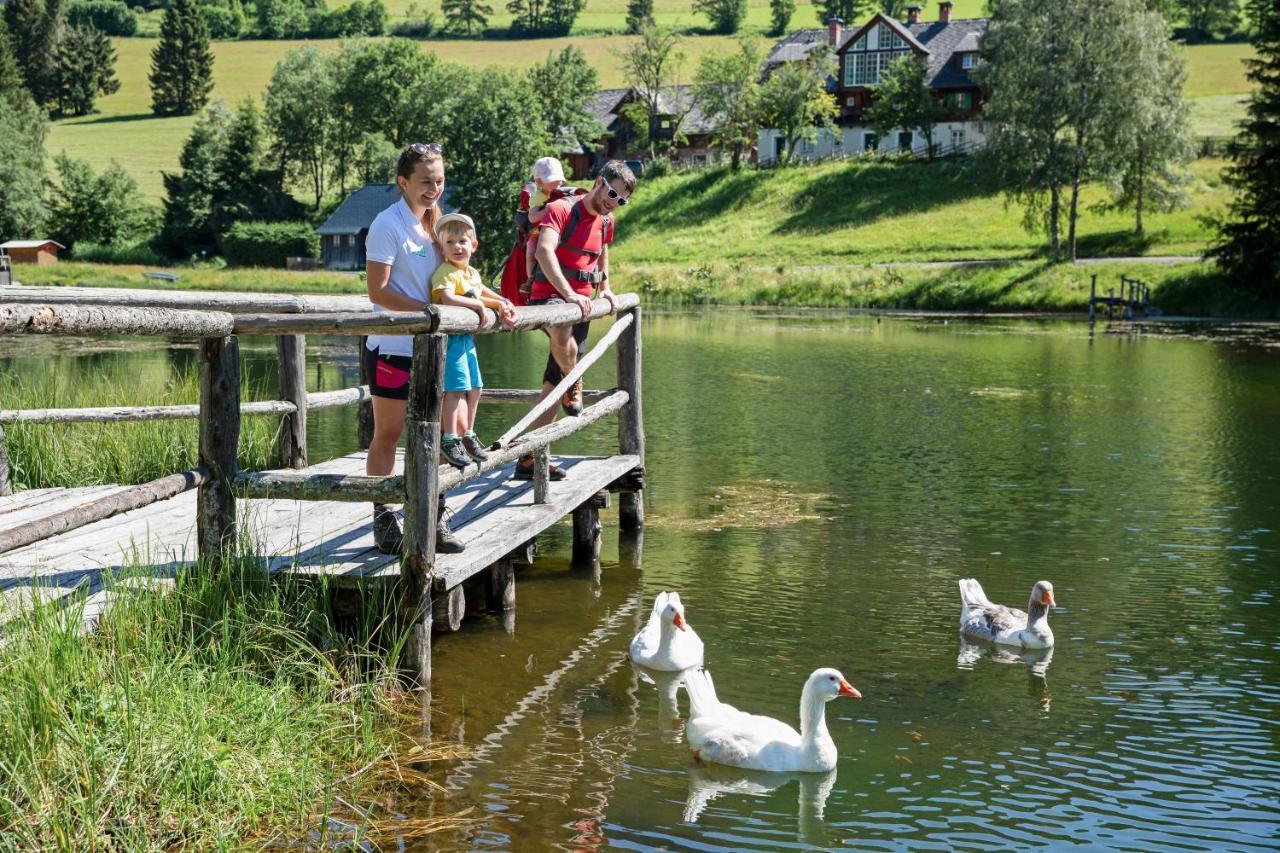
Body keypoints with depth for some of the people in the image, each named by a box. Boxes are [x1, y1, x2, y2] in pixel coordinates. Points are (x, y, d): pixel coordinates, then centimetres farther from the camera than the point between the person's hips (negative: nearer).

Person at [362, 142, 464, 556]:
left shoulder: (435, 223, 12)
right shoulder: (388, 225, -11)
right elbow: (377, 292, -17)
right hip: (392, 347, -7)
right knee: (387, 435, 2)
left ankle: (433, 520, 15)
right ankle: (383, 521, 9)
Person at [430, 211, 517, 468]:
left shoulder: (473, 273, 13)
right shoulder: (446, 272, -16)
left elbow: (481, 293, 31)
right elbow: (447, 299, -32)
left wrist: (502, 304, 15)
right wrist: (478, 305, -24)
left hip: (468, 338, 9)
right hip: (451, 337, -9)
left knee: (474, 388, 15)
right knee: (456, 389, -11)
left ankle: (467, 436, 28)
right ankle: (449, 440, -4)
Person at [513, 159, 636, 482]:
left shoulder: (606, 221, 15)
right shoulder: (561, 210, -9)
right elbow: (545, 251, -25)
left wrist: (605, 288, 26)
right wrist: (568, 293, -34)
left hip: (581, 305, 7)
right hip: (549, 296, -7)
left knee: (552, 388, 5)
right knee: (562, 332, -43)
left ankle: (529, 460, 9)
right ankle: (574, 386, -14)